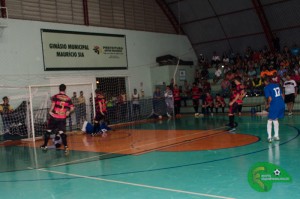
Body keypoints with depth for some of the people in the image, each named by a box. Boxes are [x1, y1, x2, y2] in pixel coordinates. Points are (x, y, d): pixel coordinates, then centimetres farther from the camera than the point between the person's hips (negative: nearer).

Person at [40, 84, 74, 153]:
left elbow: (53, 104, -15)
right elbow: (72, 108, 4)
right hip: (63, 118, 1)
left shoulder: (55, 97, -3)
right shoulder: (68, 98, 5)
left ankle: (45, 145, 25)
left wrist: (50, 111, 0)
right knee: (62, 132, 3)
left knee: (49, 130, 14)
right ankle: (66, 147, -11)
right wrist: (68, 112, 21)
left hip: (54, 117, -1)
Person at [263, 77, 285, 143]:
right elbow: (282, 95, 14)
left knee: (270, 121, 7)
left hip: (274, 105, -7)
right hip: (281, 104, 7)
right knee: (275, 120, 22)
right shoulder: (277, 85, 14)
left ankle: (269, 137, 3)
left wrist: (268, 104, 2)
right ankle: (276, 136, 28)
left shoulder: (266, 88, -7)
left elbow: (270, 98, -15)